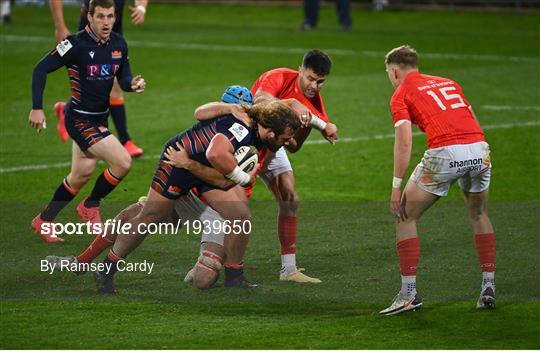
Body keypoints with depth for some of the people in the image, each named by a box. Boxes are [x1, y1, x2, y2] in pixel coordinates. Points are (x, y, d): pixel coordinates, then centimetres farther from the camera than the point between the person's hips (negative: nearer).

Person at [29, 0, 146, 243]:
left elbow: (123, 79, 9)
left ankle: (43, 221, 33)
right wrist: (37, 108, -17)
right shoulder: (77, 44, -18)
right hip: (80, 120, -8)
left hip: (99, 118, 8)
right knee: (123, 163, -15)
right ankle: (90, 207, 8)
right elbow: (41, 69, -13)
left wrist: (133, 84, -15)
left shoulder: (118, 44, 1)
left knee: (81, 175, 17)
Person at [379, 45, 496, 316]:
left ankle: (409, 294, 7)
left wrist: (396, 187, 0)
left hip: (445, 153, -5)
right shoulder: (448, 83, 28)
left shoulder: (401, 95, 11)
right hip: (479, 149, 5)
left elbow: (404, 143, -2)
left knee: (406, 217, 12)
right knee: (479, 215, 28)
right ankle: (488, 288, 22)